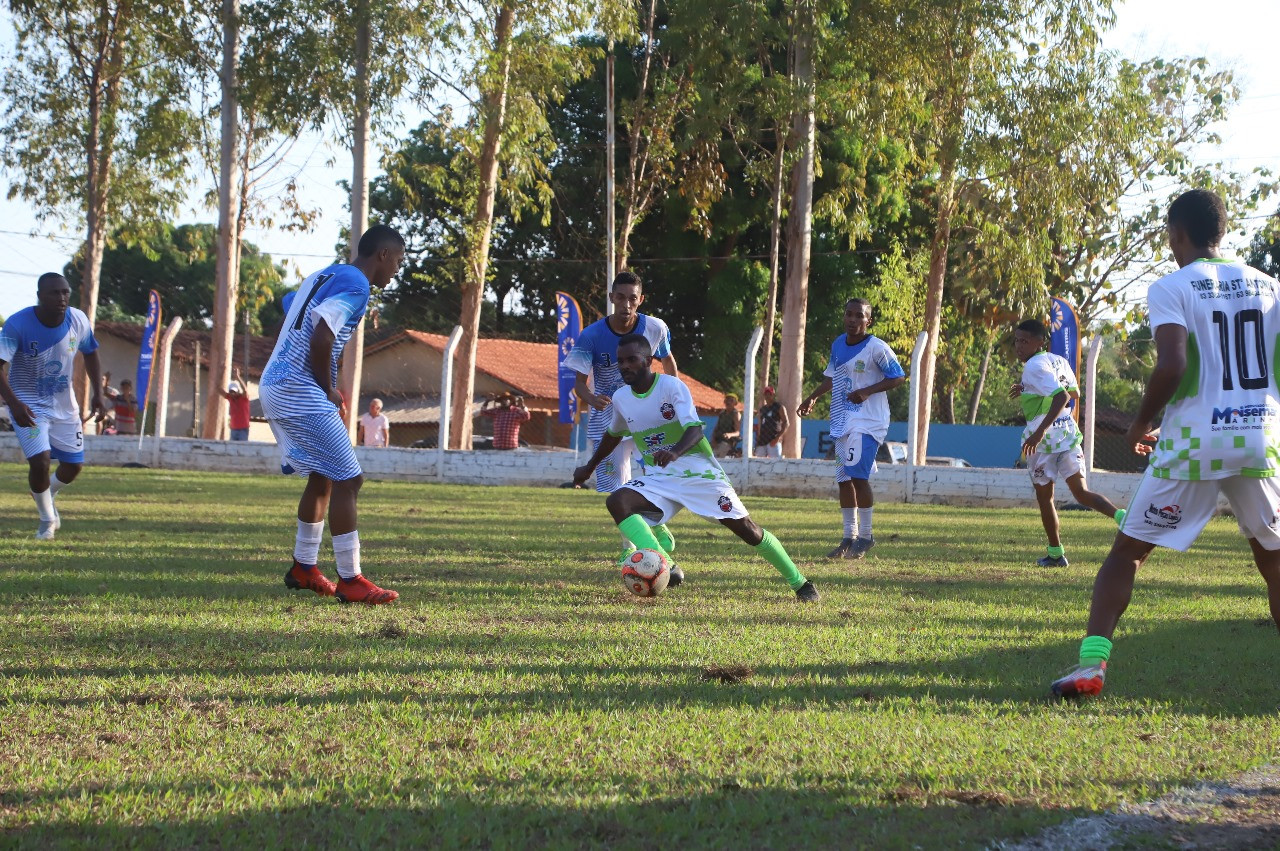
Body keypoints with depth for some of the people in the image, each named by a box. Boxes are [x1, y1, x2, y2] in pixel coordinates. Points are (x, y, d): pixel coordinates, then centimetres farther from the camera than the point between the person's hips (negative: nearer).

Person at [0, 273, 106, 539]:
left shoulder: (78, 321, -11)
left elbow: (90, 355, 8)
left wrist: (97, 394, -1)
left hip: (64, 405, 5)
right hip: (28, 405, -4)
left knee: (73, 465, 7)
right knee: (40, 461, -19)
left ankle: (49, 494, 42)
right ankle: (47, 520, 7)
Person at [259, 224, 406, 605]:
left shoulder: (323, 276, 18)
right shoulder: (355, 285, -11)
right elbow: (321, 338, -23)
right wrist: (329, 391, -9)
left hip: (274, 385, 10)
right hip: (299, 392, -10)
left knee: (323, 477, 20)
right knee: (347, 479, -8)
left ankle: (303, 567, 27)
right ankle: (350, 581, -8)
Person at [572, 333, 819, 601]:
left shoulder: (671, 386, -14)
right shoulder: (621, 398, 3)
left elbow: (695, 429, -26)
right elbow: (614, 434, 24)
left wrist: (675, 452, -47)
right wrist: (589, 467, 34)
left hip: (698, 470, -4)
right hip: (659, 477, 4)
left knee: (745, 528, -6)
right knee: (617, 502, -24)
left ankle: (800, 584, 11)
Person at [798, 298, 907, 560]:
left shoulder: (877, 348, -11)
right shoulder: (838, 345, 11)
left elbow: (898, 377, -9)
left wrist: (867, 392, -20)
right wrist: (812, 397, 17)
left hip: (868, 422, -7)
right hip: (842, 421, 7)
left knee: (858, 475, -15)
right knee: (844, 478, 8)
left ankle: (866, 536, -2)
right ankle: (849, 537, 17)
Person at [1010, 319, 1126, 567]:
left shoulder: (1034, 366, -13)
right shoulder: (1059, 361, 12)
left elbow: (1061, 397, -25)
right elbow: (1074, 393, 28)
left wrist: (1040, 432, -32)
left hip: (1043, 437, -7)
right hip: (1068, 432, 7)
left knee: (1044, 496, 10)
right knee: (1081, 492, 4)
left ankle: (1056, 553, 16)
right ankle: (1120, 515, -23)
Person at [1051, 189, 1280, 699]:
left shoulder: (1170, 289, -4)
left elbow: (1171, 367, -17)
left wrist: (1140, 426, -2)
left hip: (1194, 441, -3)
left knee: (1128, 551, 8)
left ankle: (1091, 664, -4)